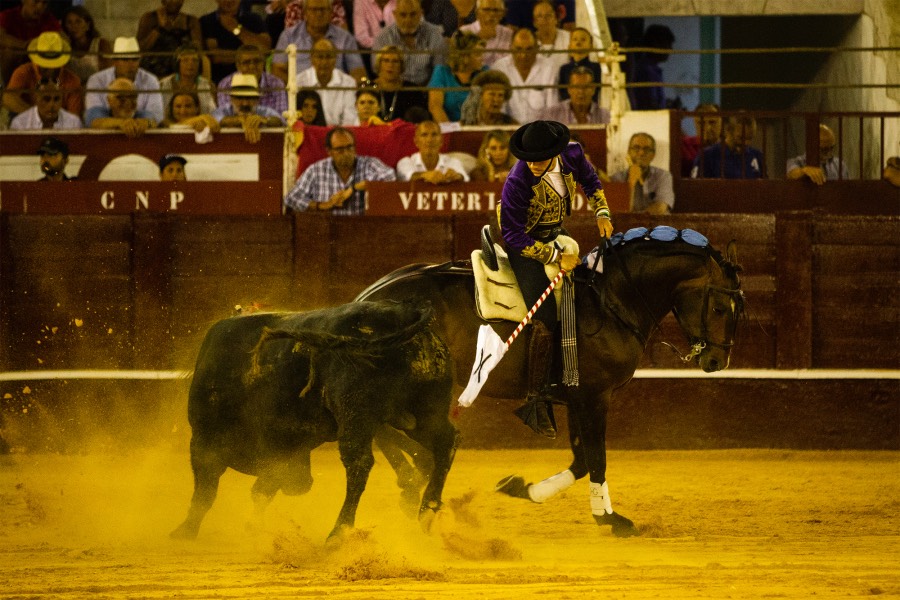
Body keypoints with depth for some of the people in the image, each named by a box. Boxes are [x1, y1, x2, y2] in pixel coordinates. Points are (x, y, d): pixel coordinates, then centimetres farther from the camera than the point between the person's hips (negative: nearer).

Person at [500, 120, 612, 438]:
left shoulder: (573, 154, -15)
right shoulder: (518, 181, -31)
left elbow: (590, 181, 10)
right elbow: (514, 236, -26)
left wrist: (601, 213, -3)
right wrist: (556, 257, -27)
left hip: (555, 234, 7)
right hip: (524, 243, -7)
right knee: (546, 319, -18)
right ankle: (537, 402, -17)